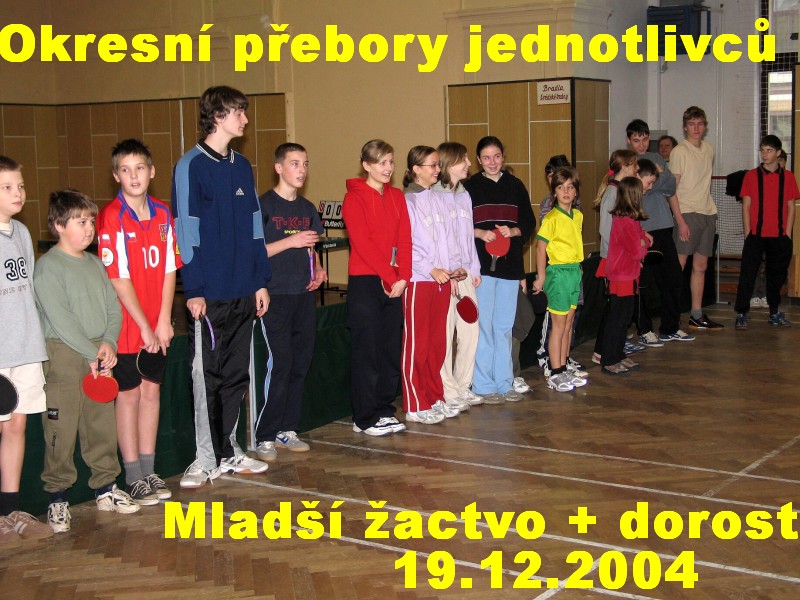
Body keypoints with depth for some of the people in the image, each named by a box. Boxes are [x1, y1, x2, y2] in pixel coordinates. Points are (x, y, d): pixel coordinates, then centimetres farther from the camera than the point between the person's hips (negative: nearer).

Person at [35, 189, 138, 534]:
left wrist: (109, 343, -6)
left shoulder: (95, 264, 14)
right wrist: (91, 353, -15)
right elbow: (59, 318, -15)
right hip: (63, 354, -6)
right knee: (62, 428, -3)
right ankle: (57, 498, 7)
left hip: (99, 354, 6)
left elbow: (113, 309, 11)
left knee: (103, 424, 12)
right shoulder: (47, 267, -8)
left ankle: (105, 489, 23)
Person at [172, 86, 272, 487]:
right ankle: (207, 459, 9)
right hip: (210, 293, -6)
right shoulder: (191, 166, -7)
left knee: (236, 375, 12)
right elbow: (186, 231, -11)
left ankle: (228, 452, 23)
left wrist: (261, 281, 11)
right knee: (207, 376, 0)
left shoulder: (242, 166, 13)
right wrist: (193, 290, -14)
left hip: (244, 290, 7)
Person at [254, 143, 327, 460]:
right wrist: (290, 242, -16)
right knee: (280, 363, -10)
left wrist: (317, 268, 4)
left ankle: (287, 430, 17)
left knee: (301, 364, 7)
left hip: (304, 294, 7)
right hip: (276, 296, -6)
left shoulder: (307, 208, 15)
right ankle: (264, 437, -2)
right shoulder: (264, 205, -5)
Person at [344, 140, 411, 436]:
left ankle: (384, 411, 19)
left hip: (395, 283, 6)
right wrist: (389, 276, -14)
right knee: (367, 350, -2)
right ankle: (365, 419, 5)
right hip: (365, 281, -6)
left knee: (391, 350, 9)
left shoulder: (397, 196, 13)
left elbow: (404, 239, 7)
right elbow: (362, 243, -12)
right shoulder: (354, 198, -5)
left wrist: (402, 277, -6)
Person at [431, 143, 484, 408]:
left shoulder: (464, 195, 16)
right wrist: (449, 272, -14)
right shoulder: (434, 196, -9)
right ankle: (448, 392, 5)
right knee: (445, 335, -4)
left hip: (465, 273, 8)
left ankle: (463, 387, 21)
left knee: (470, 331, 9)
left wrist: (474, 268, 13)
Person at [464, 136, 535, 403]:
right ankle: (483, 385, 5)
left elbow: (529, 223, 11)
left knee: (504, 326, 10)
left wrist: (513, 231, -9)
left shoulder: (515, 186, 10)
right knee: (483, 325, -3)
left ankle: (504, 383, 18)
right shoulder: (469, 187, 1)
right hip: (481, 264, -3)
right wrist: (479, 233, -17)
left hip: (510, 264, 3)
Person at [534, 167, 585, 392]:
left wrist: (577, 268, 12)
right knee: (559, 325, -3)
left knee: (568, 325, 12)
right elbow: (541, 247, -13)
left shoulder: (578, 216, 9)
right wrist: (541, 276, -15)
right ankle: (555, 375, 4)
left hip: (575, 271, 7)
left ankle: (564, 370, 21)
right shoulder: (552, 218, -13)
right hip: (558, 272, -7)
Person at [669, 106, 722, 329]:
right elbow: (672, 189, -11)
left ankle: (697, 315, 16)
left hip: (708, 212, 7)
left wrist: (710, 212, 14)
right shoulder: (679, 151, -7)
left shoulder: (709, 149, 13)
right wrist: (680, 221, -18)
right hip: (687, 213, -7)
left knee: (700, 266, 10)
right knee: (678, 265, -9)